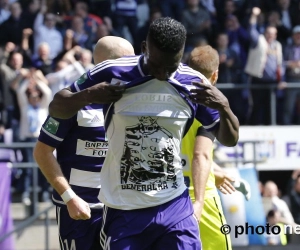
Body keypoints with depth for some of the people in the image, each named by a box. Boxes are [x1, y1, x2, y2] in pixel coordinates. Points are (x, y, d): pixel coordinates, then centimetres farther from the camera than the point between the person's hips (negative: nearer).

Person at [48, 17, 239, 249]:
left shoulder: (193, 84, -1)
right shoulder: (112, 73, -8)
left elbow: (230, 139, 8)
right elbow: (56, 108, 2)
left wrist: (222, 106, -13)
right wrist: (87, 96, -19)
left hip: (175, 208, 1)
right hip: (123, 212, -1)